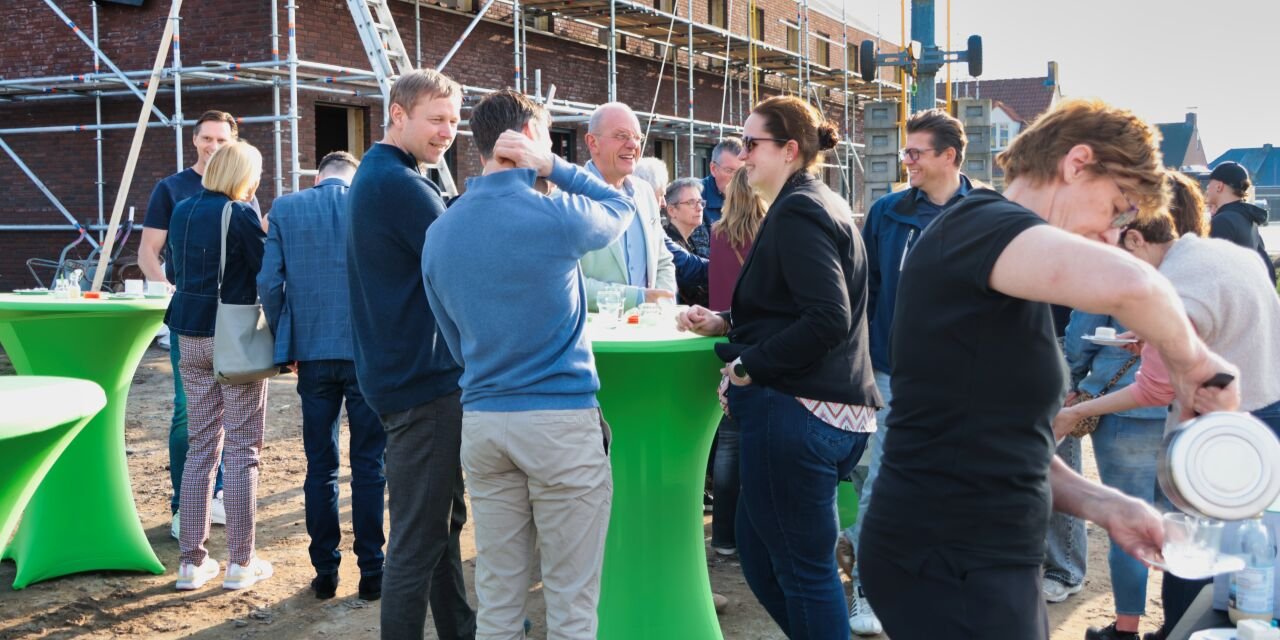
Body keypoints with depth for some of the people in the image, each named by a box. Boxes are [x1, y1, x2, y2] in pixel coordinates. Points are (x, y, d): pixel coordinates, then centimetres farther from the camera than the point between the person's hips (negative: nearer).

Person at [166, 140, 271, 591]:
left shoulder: (182, 211, 8)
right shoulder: (241, 214, -13)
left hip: (191, 335, 6)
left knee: (199, 446, 12)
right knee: (242, 450, 2)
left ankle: (191, 561, 14)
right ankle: (240, 563, 7)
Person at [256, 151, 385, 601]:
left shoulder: (285, 208, 2)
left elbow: (269, 282, -2)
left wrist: (285, 341, 9)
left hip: (313, 351, 1)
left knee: (320, 466, 10)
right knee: (369, 466, 6)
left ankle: (325, 572, 15)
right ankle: (371, 572, 10)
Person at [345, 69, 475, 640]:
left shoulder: (373, 177, 16)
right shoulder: (401, 185, -17)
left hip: (400, 373, 11)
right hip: (424, 380, -11)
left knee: (443, 518, 20)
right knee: (418, 535, -3)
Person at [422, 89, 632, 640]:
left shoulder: (440, 233, 5)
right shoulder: (556, 216, -10)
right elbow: (620, 208, 11)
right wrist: (553, 166, 1)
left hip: (480, 420, 5)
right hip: (561, 418, -5)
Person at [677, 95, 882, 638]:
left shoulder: (798, 212, -14)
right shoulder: (816, 205, 17)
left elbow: (827, 320, -24)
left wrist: (745, 367, -17)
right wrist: (725, 324, 13)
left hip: (796, 412, -10)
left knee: (804, 569, 0)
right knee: (757, 549, 19)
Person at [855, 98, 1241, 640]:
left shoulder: (1000, 284, 17)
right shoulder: (980, 223, -15)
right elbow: (1126, 284, -35)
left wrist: (1103, 506, 5)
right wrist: (1191, 360, -17)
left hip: (986, 557, 10)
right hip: (950, 565, -10)